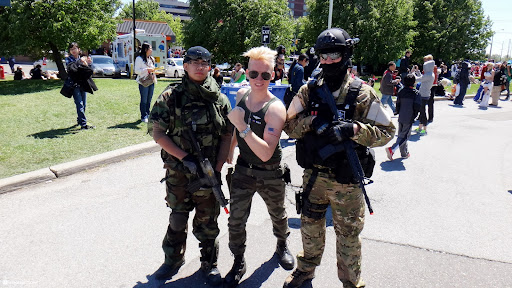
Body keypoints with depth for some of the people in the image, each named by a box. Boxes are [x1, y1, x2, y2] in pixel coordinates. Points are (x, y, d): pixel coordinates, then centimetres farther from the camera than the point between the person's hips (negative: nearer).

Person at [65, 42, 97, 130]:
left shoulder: (82, 58, 15)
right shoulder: (68, 59, 3)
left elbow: (88, 71, 11)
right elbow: (70, 67, -18)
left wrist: (89, 63, -6)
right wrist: (80, 62, -25)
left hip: (83, 84, 5)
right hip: (74, 84, -5)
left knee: (84, 104, 11)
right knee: (79, 104, -13)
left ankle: (79, 120, 31)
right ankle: (83, 124, -16)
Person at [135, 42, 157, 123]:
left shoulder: (152, 59, 16)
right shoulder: (139, 59, -6)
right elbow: (137, 71, -12)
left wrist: (154, 71, 7)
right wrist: (147, 70, -20)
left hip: (151, 81, 7)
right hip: (143, 82, -7)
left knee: (149, 100, 10)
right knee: (144, 100, -3)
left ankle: (148, 115, 19)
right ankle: (143, 117, 3)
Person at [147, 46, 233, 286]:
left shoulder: (219, 99, 0)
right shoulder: (171, 97, -5)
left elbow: (227, 136, 2)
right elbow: (157, 133, -6)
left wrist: (217, 168, -7)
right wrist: (185, 157, -15)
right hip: (177, 171, 0)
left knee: (207, 221, 11)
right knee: (177, 218, 14)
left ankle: (209, 264, 31)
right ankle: (173, 260, 36)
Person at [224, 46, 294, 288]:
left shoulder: (275, 108, -24)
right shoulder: (241, 95, -5)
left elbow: (266, 153, -33)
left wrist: (242, 126, -38)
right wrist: (229, 151, 19)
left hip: (270, 174, -3)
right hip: (243, 170, 3)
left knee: (278, 215, 21)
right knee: (236, 220, 3)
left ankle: (282, 245, 51)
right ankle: (238, 262, 26)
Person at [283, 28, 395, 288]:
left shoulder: (362, 94, -9)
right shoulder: (308, 91, 1)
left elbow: (386, 131, -9)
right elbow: (289, 125, 0)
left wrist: (355, 129, -26)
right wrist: (312, 121, -20)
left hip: (346, 181, -3)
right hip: (313, 175, 3)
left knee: (348, 233, 11)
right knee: (310, 225, 21)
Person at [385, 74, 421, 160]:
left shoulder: (401, 92, 4)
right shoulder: (416, 93, -10)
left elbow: (397, 104, 8)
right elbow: (417, 107, -13)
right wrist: (414, 116, 0)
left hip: (401, 118, 6)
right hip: (409, 119, -5)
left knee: (401, 135, 16)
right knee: (404, 136, -2)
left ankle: (404, 153, 26)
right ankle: (392, 149, -20)